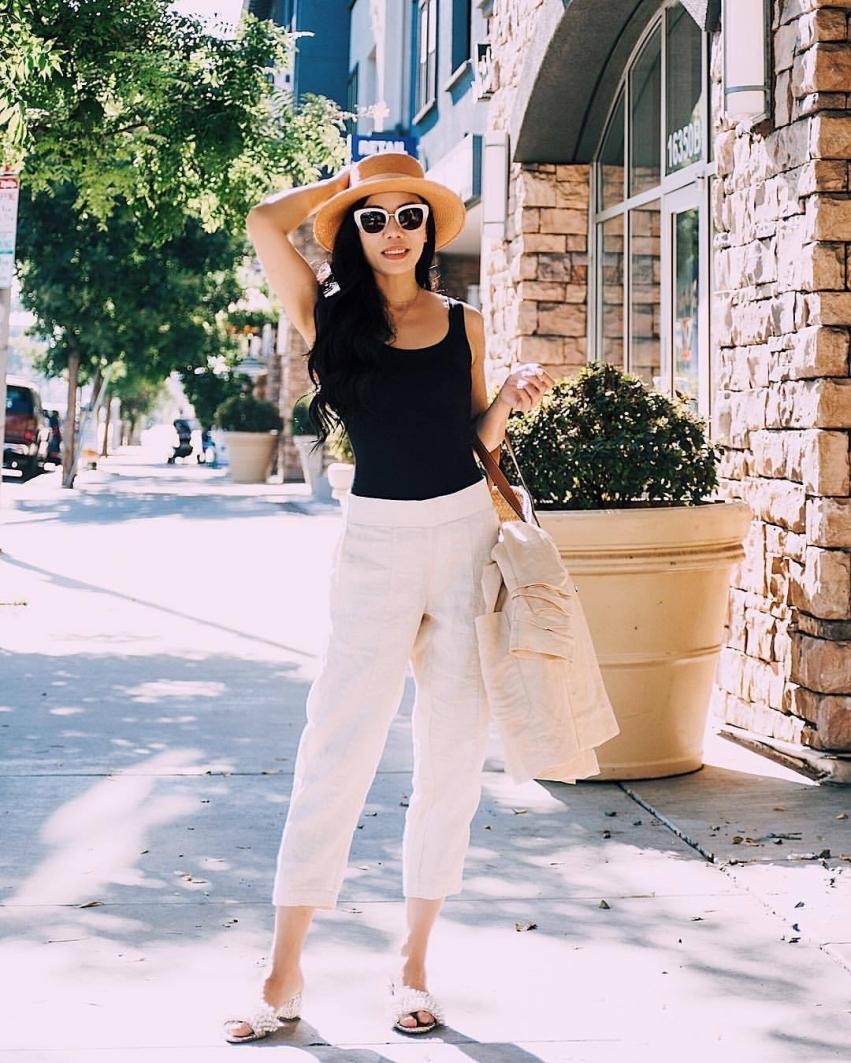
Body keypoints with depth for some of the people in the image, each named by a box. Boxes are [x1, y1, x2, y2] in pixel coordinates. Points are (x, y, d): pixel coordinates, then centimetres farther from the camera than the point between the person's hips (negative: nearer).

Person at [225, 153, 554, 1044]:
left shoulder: (463, 322, 9)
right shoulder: (333, 315, 2)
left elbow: (477, 438, 14)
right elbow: (265, 223, -12)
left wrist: (511, 398, -5)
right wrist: (348, 180, 3)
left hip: (467, 528, 3)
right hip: (378, 538, -3)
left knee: (453, 753, 5)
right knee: (337, 752, -4)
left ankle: (413, 964, 18)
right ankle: (285, 975, 5)